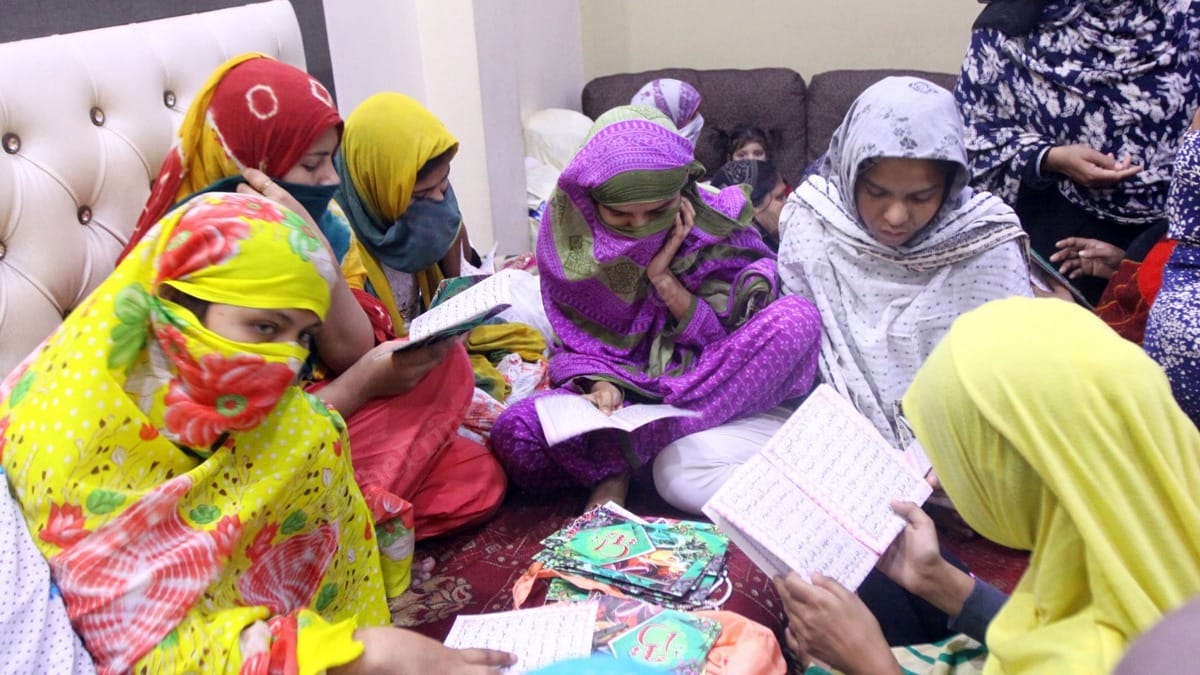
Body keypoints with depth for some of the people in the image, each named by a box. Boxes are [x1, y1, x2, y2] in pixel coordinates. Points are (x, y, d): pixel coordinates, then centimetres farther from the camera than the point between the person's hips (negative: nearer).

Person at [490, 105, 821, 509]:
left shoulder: (718, 225, -11)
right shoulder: (566, 229, -7)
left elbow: (733, 343, -7)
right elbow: (578, 342, 1)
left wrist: (664, 278, -19)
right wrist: (602, 385, -21)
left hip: (708, 389, 2)